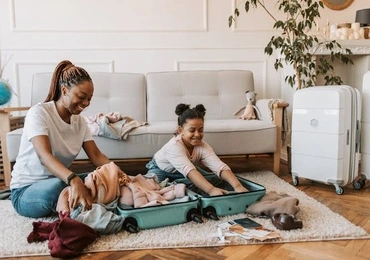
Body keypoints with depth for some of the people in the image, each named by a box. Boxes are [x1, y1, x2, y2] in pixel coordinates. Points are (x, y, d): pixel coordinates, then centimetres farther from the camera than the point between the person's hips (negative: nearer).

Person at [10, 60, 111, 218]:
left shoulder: (79, 121, 1)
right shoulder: (39, 113, -19)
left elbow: (96, 155, -3)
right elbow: (44, 155, -34)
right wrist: (74, 180, -52)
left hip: (59, 180, 5)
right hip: (25, 190, -5)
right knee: (59, 186, -39)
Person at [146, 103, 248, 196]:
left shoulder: (203, 146, -27)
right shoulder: (174, 146, -40)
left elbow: (220, 167, -41)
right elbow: (189, 170, -55)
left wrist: (237, 186, -59)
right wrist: (211, 190, -69)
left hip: (181, 173, 5)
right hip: (161, 169, -5)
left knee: (214, 180, -6)